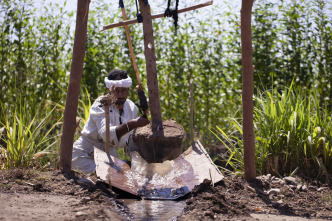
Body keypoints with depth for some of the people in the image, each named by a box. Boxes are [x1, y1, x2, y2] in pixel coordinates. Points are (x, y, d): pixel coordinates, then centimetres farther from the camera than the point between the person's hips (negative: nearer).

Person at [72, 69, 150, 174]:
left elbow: (131, 142, 10)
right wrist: (132, 124, -50)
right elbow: (106, 133, -39)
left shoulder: (131, 108, -1)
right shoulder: (100, 105, -20)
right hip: (85, 154, -6)